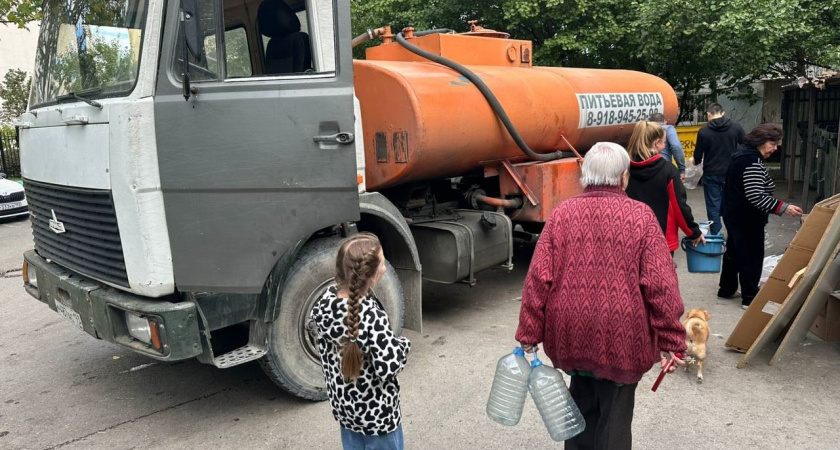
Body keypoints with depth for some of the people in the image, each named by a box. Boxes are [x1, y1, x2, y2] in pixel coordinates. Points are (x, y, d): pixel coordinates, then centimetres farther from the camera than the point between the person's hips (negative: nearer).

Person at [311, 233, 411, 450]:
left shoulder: (326, 301, -10)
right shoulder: (372, 316, -32)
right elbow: (388, 368, -28)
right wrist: (403, 344, -10)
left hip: (342, 403, 7)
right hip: (376, 411, -7)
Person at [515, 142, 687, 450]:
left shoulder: (562, 213, -4)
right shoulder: (640, 215, -9)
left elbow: (539, 278, -6)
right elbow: (660, 284, -12)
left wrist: (529, 333, 2)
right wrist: (671, 340, -2)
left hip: (573, 332, 3)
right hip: (620, 333, -2)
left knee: (582, 401, 23)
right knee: (615, 410, 15)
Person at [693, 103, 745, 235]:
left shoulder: (704, 131, -9)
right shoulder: (736, 128, -1)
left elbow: (698, 157, -2)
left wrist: (697, 162, 20)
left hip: (711, 174, -2)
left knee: (713, 206, 6)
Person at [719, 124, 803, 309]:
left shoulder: (744, 154, 10)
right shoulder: (753, 161, -22)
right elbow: (756, 196, -28)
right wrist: (783, 208, -28)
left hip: (734, 214, 10)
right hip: (746, 218, -10)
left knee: (734, 252, 19)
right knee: (752, 256, 0)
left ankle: (727, 289, 29)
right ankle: (750, 298, 10)